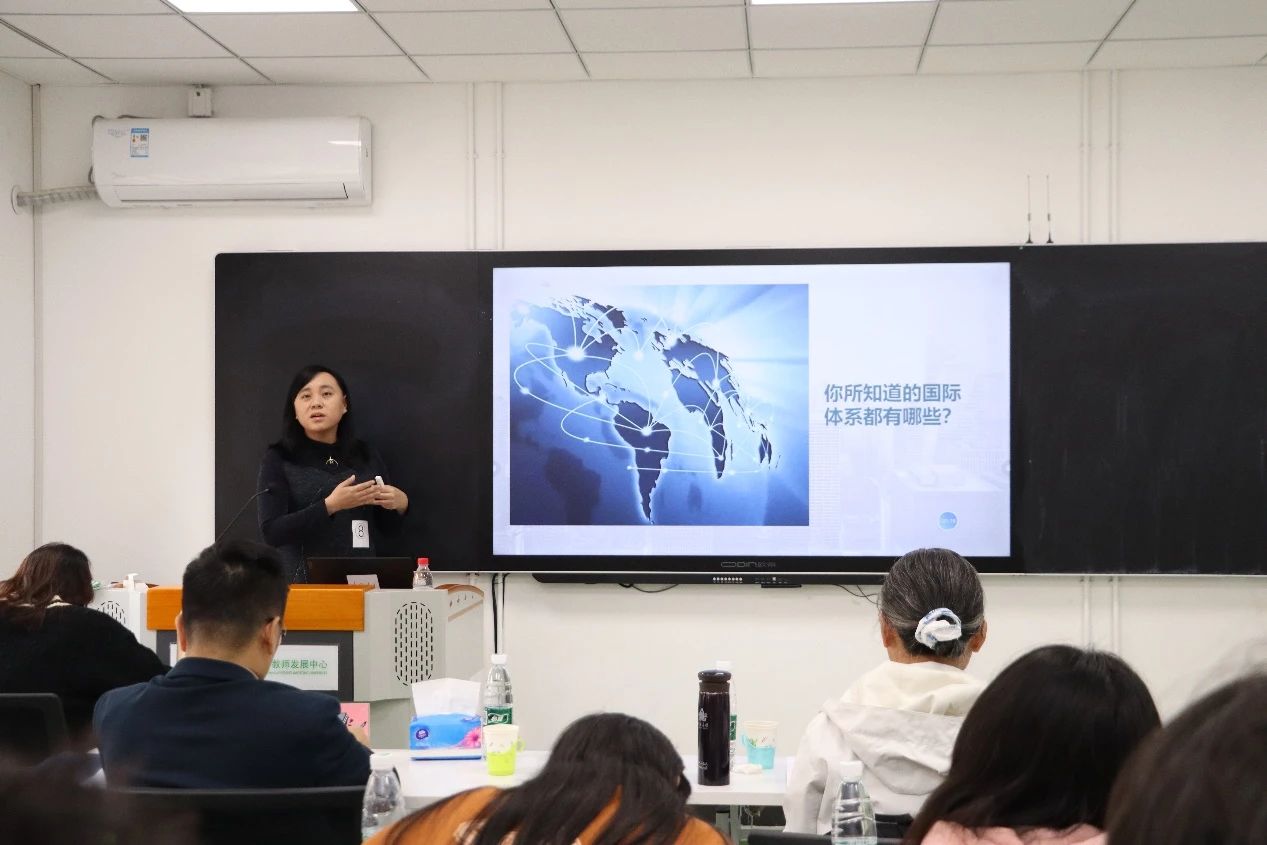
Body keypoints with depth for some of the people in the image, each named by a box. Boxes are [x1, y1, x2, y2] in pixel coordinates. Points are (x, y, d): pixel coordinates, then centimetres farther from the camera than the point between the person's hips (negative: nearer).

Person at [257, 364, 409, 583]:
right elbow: (270, 532, -11)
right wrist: (331, 505, -20)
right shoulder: (279, 459, -2)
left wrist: (400, 505, -8)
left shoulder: (367, 456, 6)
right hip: (301, 583, -3)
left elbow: (388, 528, 13)